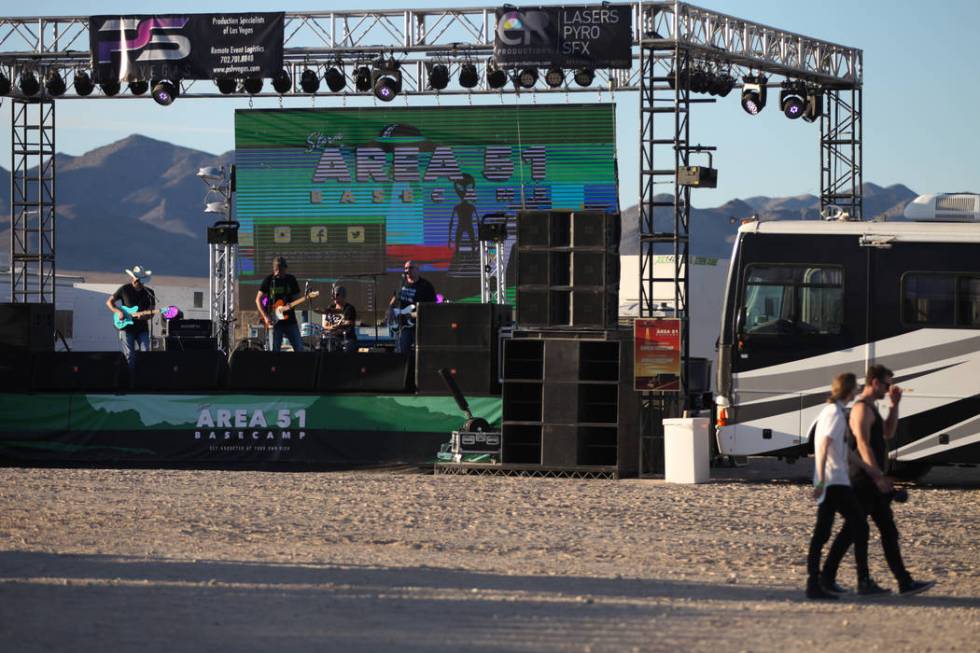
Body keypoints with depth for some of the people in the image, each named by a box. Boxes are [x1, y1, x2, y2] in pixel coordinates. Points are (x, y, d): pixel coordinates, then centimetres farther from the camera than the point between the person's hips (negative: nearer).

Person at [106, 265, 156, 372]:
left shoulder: (149, 292, 7)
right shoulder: (124, 289, 1)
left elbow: (151, 312, 5)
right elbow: (109, 302, 8)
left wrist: (144, 315, -18)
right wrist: (118, 312, -9)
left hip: (142, 328, 2)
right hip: (126, 327, -2)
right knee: (129, 355, -7)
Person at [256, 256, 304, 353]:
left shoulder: (291, 280, 5)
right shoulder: (268, 280, 0)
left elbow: (296, 297, 10)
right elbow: (258, 299, 1)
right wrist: (266, 317, -10)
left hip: (289, 320, 2)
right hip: (275, 322, -2)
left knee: (299, 348, -3)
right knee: (275, 350, -2)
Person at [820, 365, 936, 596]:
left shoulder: (871, 408, 18)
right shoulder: (862, 408, -14)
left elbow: (888, 433, 25)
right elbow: (863, 445, -22)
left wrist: (894, 404, 16)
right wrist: (878, 476, -26)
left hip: (872, 481, 10)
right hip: (864, 480, -10)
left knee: (889, 532, 7)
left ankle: (905, 582, 6)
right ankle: (827, 578, 0)